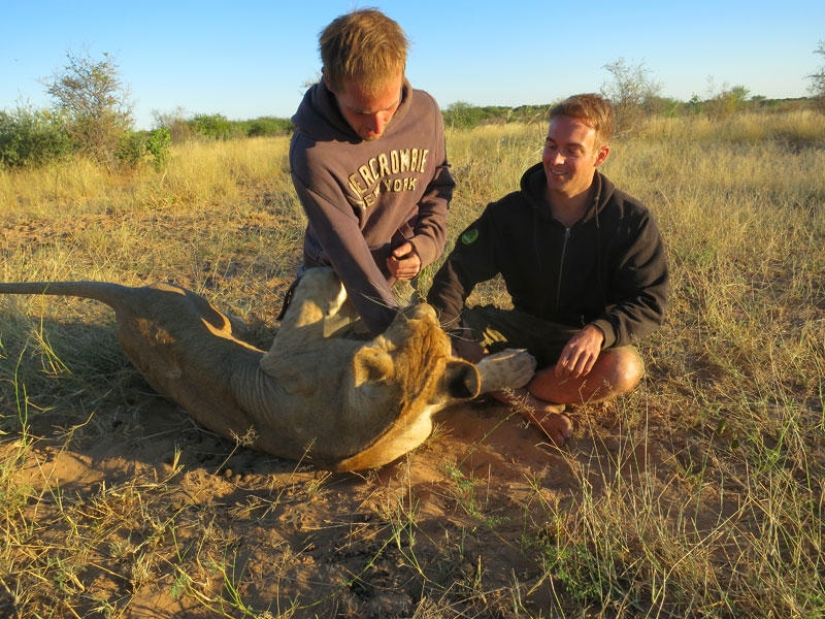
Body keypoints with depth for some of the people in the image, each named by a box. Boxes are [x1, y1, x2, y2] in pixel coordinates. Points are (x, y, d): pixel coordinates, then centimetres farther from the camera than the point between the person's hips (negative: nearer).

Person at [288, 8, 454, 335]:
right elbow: (349, 256, -29)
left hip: (406, 272, 3)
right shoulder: (312, 153, -28)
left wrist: (427, 241, -12)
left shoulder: (425, 112, -15)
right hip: (338, 280, -3)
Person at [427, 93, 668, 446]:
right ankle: (536, 404, -21)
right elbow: (460, 271, -16)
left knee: (623, 369, -36)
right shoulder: (510, 212, -9)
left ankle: (515, 394, -20)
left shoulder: (631, 221, -12)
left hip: (585, 341, -1)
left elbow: (648, 301, -16)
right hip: (524, 329, 2)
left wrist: (599, 331, -37)